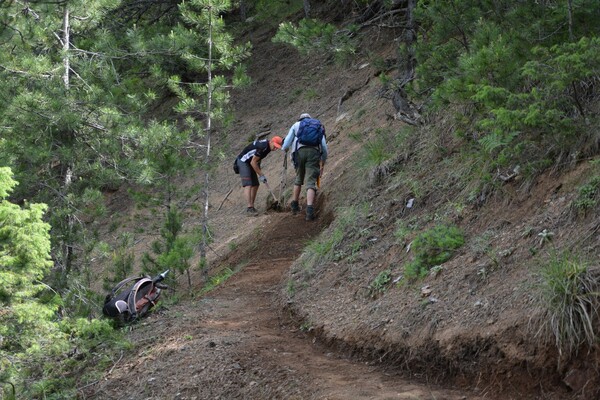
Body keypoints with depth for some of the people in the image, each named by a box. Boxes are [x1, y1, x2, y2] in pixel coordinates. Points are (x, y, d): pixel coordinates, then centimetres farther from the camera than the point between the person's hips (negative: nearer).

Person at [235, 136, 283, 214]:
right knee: (248, 185, -18)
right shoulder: (262, 146, -28)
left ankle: (251, 206, 9)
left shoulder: (268, 146, 2)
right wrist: (261, 175, -20)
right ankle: (249, 207, -25)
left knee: (255, 185, 5)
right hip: (243, 161, -10)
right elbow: (253, 162, -25)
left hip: (250, 163, 10)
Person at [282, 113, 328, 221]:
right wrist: (322, 165, 30)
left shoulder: (296, 125, 25)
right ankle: (310, 211, -23)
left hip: (300, 151, 0)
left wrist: (284, 149, 35)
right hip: (314, 152, 0)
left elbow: (287, 142, 12)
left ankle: (294, 206, 29)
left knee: (299, 179, 24)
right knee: (311, 183, -5)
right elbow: (324, 148, 22)